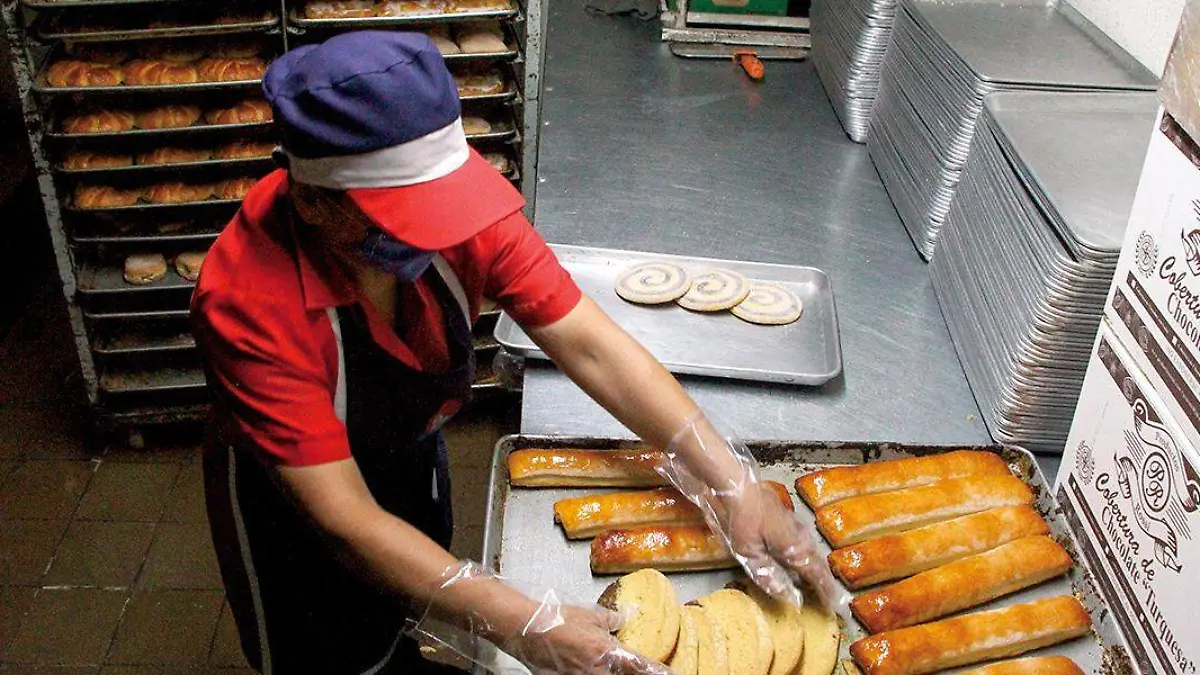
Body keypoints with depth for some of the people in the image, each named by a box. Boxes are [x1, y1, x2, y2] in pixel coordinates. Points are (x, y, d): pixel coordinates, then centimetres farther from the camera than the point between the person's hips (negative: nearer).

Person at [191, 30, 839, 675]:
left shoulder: (447, 200, -28)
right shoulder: (248, 304, -39)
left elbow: (587, 344, -25)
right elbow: (344, 518, -38)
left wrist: (731, 480, -32)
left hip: (410, 454, 4)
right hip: (289, 504, -4)